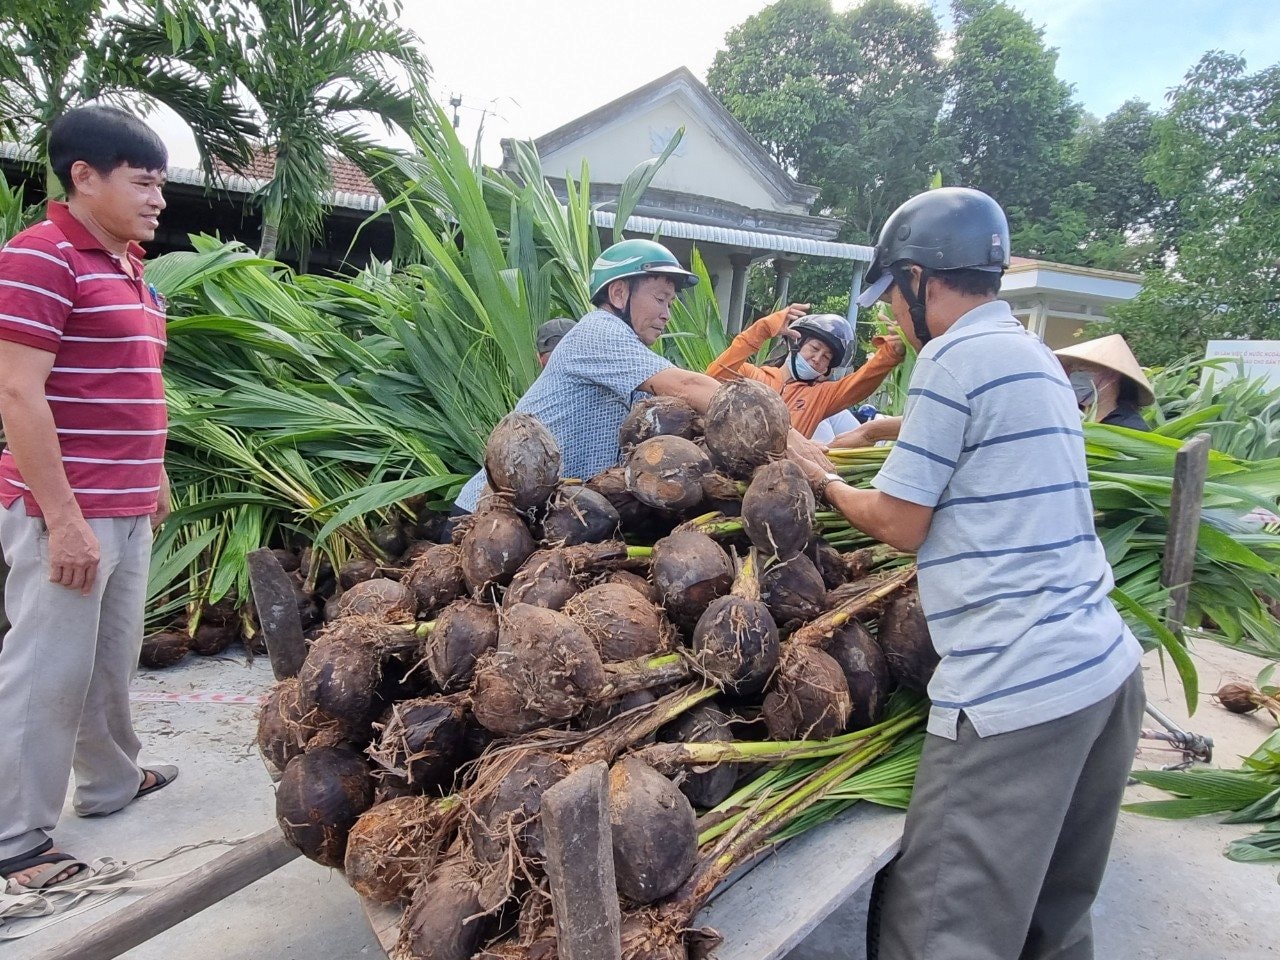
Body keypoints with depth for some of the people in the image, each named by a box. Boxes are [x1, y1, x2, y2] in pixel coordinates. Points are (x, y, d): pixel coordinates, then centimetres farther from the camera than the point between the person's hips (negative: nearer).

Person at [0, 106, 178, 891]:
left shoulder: (129, 268, 14)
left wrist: (153, 475, 21)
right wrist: (63, 517, -21)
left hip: (127, 511, 9)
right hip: (66, 513, -9)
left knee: (113, 659, 19)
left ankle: (109, 782, 36)